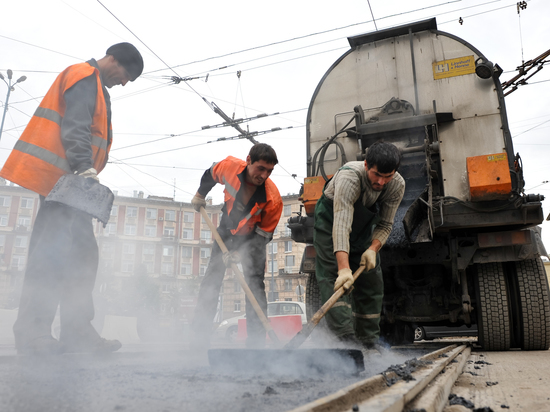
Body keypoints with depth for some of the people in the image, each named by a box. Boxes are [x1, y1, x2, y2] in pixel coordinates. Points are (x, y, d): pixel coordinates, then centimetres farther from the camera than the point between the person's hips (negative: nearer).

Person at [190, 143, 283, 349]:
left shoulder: (273, 198, -33)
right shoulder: (229, 166, -26)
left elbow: (264, 235, -23)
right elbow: (210, 174, 0)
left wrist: (240, 252, -32)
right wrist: (200, 195, 7)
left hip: (253, 237, -3)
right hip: (226, 230, 3)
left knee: (255, 285, -10)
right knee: (211, 279, 2)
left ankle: (256, 341, -1)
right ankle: (200, 335, 10)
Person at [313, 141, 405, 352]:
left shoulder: (397, 185, -21)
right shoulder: (349, 177, -38)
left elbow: (385, 224, -11)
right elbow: (341, 225, -47)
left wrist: (373, 249, -30)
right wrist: (344, 268, -55)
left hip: (363, 228, 5)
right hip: (330, 222, -5)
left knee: (371, 283, 1)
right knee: (334, 277, -20)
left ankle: (368, 342, 10)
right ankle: (345, 338, -22)